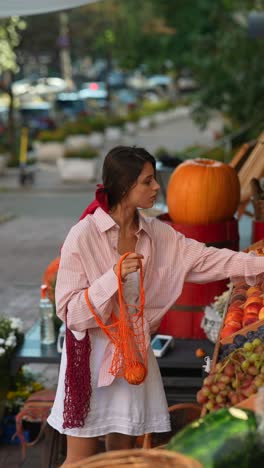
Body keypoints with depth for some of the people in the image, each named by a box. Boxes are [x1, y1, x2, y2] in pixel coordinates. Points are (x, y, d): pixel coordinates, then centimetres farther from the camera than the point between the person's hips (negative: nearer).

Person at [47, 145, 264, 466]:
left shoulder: (157, 234, 2)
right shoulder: (83, 236, -14)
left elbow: (209, 259, 2)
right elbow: (69, 310, -15)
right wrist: (115, 277, -26)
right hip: (93, 353, -5)